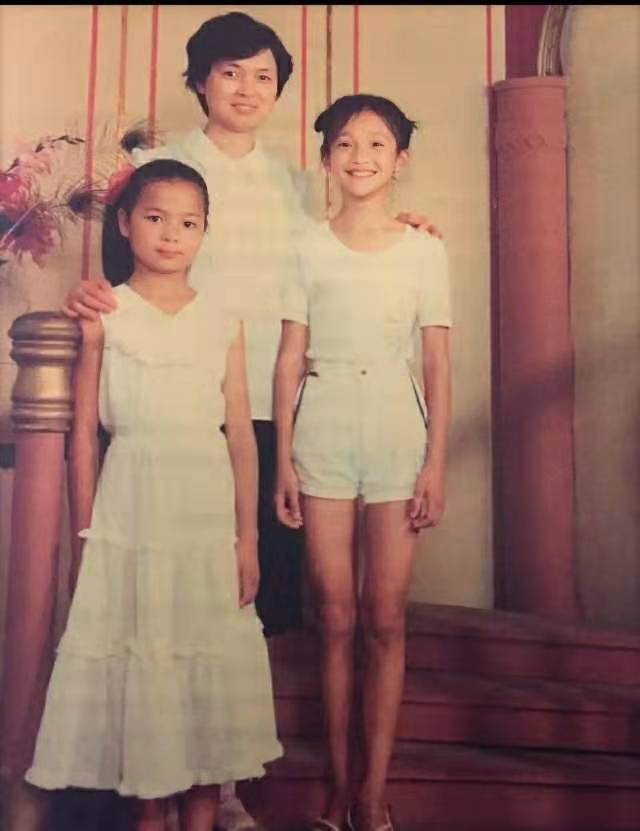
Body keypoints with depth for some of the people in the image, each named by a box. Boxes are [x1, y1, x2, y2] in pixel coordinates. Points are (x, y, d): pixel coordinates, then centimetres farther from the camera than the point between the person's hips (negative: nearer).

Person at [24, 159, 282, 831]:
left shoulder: (222, 323, 6)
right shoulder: (103, 316, 1)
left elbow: (241, 434, 5)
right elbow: (84, 432, 1)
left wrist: (247, 537, 1)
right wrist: (84, 535, -1)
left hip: (208, 514, 2)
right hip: (130, 512, -1)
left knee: (208, 663, 6)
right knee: (137, 663, 5)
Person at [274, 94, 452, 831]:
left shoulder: (424, 251, 4)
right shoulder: (308, 246, 5)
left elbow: (437, 364, 3)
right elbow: (290, 358, 3)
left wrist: (436, 463, -3)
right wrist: (283, 459, -1)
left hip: (397, 429, 0)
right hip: (323, 428, 0)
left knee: (386, 617, 2)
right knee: (335, 615, 5)